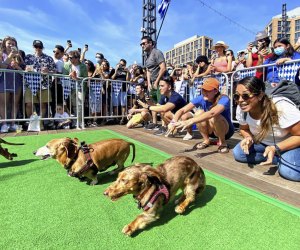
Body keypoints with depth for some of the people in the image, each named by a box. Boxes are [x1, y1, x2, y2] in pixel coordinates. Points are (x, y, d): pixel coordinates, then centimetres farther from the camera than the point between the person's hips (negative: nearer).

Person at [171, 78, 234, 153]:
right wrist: (174, 122, -44)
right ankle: (206, 140, -4)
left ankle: (222, 142, -9)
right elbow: (182, 110, -24)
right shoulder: (201, 98, -15)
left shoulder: (224, 99, -28)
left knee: (214, 117, -36)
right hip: (210, 130, 4)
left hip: (226, 130, -4)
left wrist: (190, 121, -60)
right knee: (199, 113, -25)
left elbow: (212, 113, -50)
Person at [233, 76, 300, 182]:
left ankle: (285, 160, 3)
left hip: (291, 144, -5)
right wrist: (248, 138, -21)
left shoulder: (281, 107, -32)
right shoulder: (241, 109, -19)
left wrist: (275, 149, -34)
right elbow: (244, 129, 2)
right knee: (238, 153, -15)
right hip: (265, 144, 6)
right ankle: (282, 159, -4)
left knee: (289, 171, -32)